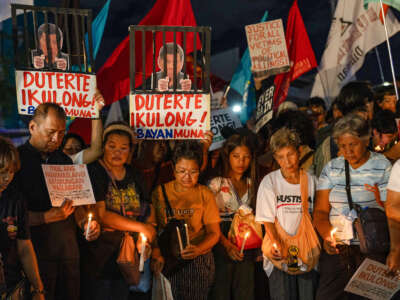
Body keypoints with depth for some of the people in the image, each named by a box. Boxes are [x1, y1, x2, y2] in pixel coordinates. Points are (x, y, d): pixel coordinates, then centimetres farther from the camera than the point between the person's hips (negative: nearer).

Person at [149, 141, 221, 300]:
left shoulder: (205, 194, 6)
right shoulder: (160, 192, 7)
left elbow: (214, 233, 4)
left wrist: (197, 249, -16)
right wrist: (156, 254, -16)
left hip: (199, 261, 0)